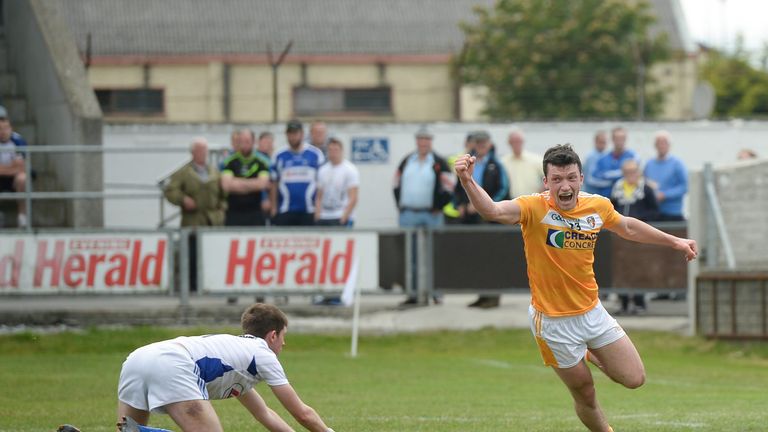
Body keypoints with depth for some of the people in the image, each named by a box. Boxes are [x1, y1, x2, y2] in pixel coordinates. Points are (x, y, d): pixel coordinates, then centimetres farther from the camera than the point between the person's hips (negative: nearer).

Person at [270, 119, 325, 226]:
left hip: (308, 211, -1)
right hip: (285, 212, 1)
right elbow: (274, 183, 8)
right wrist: (274, 208, 2)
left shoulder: (315, 154, 2)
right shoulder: (279, 156, 7)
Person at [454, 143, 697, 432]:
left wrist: (674, 242, 23)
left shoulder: (598, 206, -5)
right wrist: (467, 182, -58)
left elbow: (628, 227, 16)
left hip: (593, 313, 4)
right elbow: (493, 211, -39)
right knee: (585, 395, 8)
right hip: (553, 322, -4)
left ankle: (591, 355, 32)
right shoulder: (534, 208, -21)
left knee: (634, 379, 4)